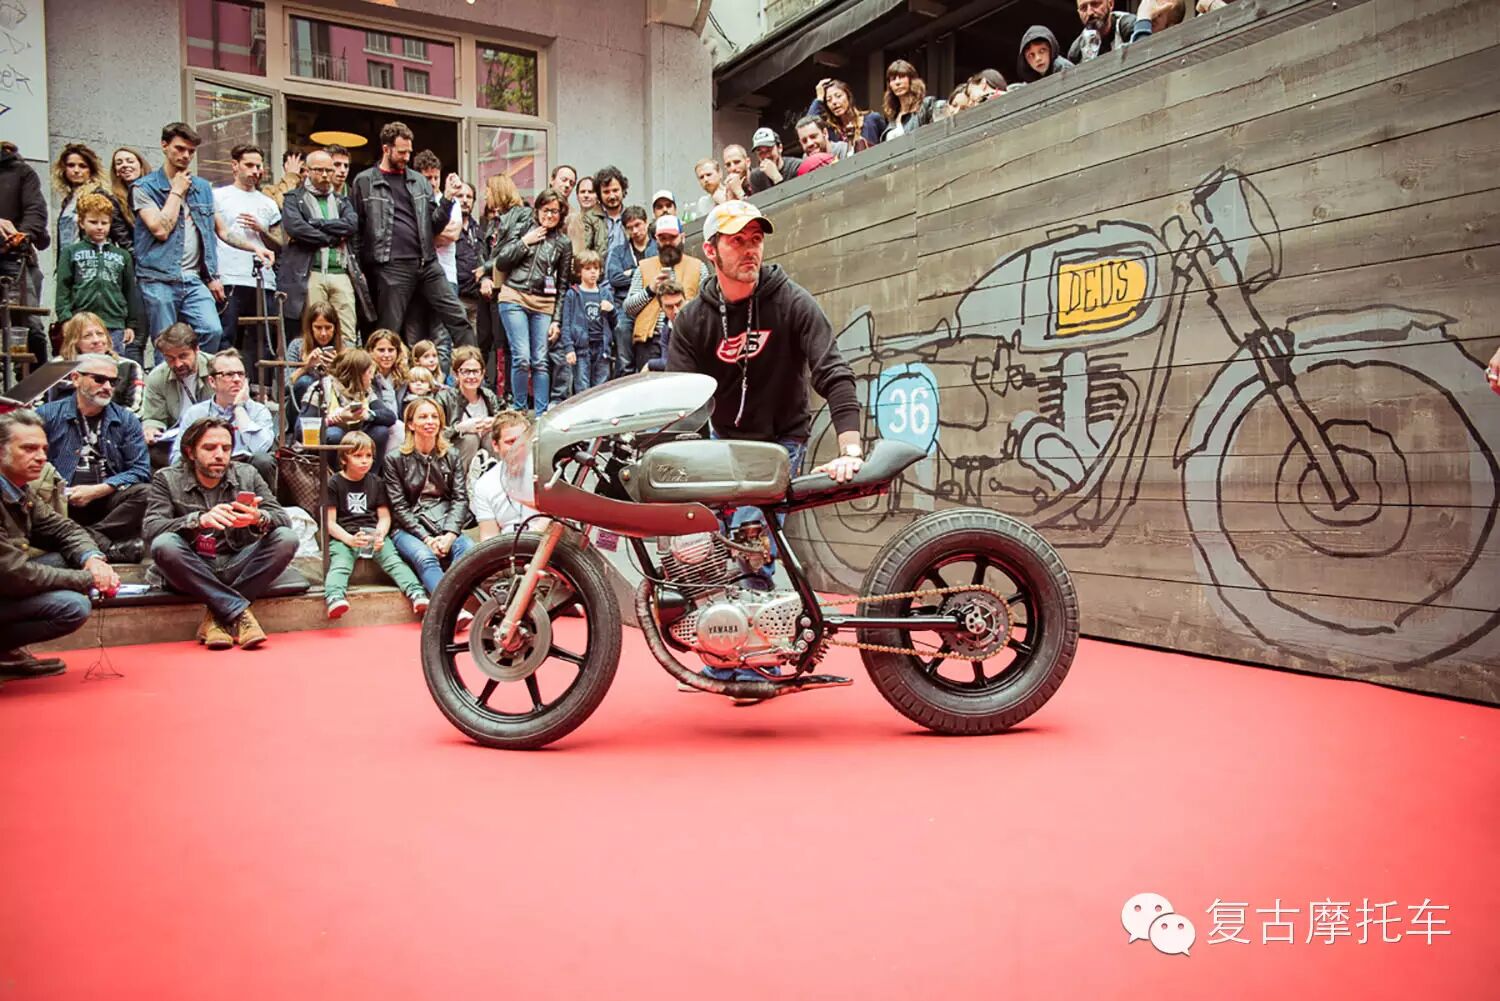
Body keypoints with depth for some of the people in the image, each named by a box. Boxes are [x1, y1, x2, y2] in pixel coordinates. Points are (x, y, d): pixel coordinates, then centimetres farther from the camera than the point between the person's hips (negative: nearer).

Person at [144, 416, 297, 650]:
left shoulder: (247, 475, 6)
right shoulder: (167, 479, 1)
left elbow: (283, 519, -4)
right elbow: (151, 529, -15)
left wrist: (259, 519, -29)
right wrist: (199, 520, -33)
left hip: (236, 568, 2)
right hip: (191, 572, -2)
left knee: (286, 539, -21)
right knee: (164, 545, -32)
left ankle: (218, 615, -20)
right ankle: (239, 611, -26)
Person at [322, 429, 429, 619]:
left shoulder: (376, 482, 19)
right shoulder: (334, 484, 8)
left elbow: (384, 516, 13)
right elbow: (329, 522, 1)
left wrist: (380, 535, -10)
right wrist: (350, 539, -17)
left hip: (374, 533, 3)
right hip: (343, 536, -2)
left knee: (394, 560, -22)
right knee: (339, 563, -30)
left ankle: (417, 594, -41)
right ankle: (335, 598, -56)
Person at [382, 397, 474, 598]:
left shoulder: (451, 455, 13)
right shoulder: (395, 459, 4)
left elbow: (460, 498, 4)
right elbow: (399, 507, -1)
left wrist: (450, 534, -13)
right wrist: (426, 538, -13)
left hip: (446, 527, 3)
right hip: (409, 528, -3)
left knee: (469, 550, -31)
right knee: (425, 558, -35)